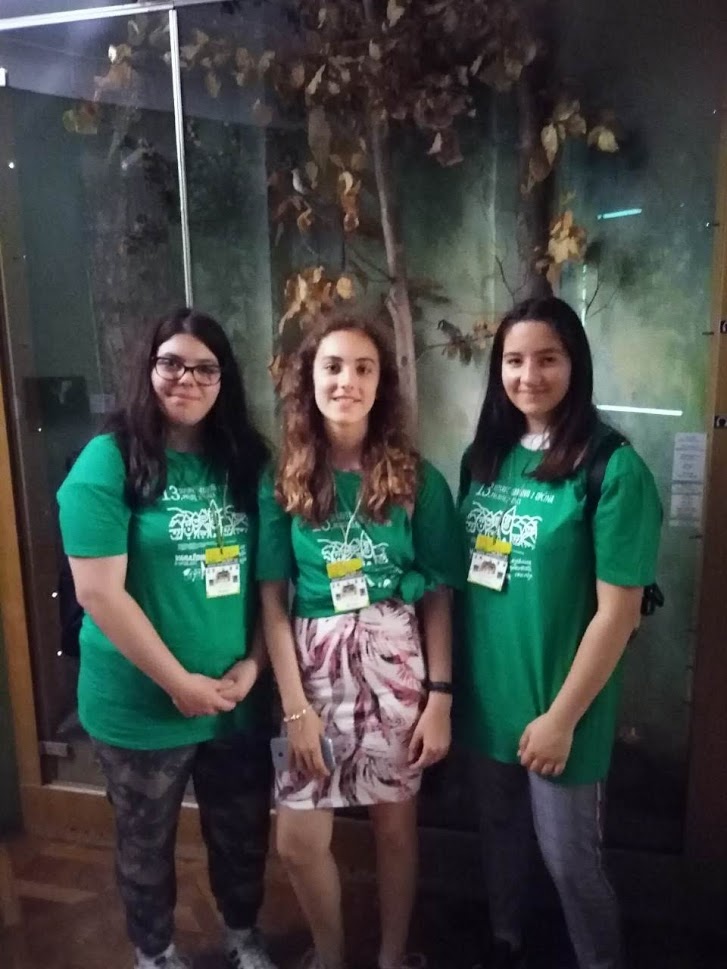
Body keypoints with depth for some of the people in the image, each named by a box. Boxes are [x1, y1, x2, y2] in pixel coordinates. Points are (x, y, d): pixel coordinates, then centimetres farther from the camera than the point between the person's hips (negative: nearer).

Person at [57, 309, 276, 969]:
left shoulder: (245, 462, 0)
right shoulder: (109, 462, -13)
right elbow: (98, 593, -18)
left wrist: (252, 663, -6)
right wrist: (181, 683, -16)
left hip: (239, 697, 4)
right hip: (142, 706, -3)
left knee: (243, 832, 21)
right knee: (147, 842, 19)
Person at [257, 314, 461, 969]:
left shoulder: (417, 479, -4)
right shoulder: (283, 482, -3)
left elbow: (438, 596, -2)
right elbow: (273, 600, -4)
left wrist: (441, 696, -6)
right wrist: (295, 705, -8)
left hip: (396, 662, 0)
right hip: (314, 664, 1)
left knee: (396, 823, 15)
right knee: (298, 840, 7)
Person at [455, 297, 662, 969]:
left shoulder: (614, 470, -16)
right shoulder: (484, 458, 2)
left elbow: (618, 612, -16)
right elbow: (462, 575, 8)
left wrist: (562, 717, -15)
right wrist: (448, 679, 5)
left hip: (557, 707, -5)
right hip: (485, 695, 5)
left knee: (569, 858, 12)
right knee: (501, 833, 24)